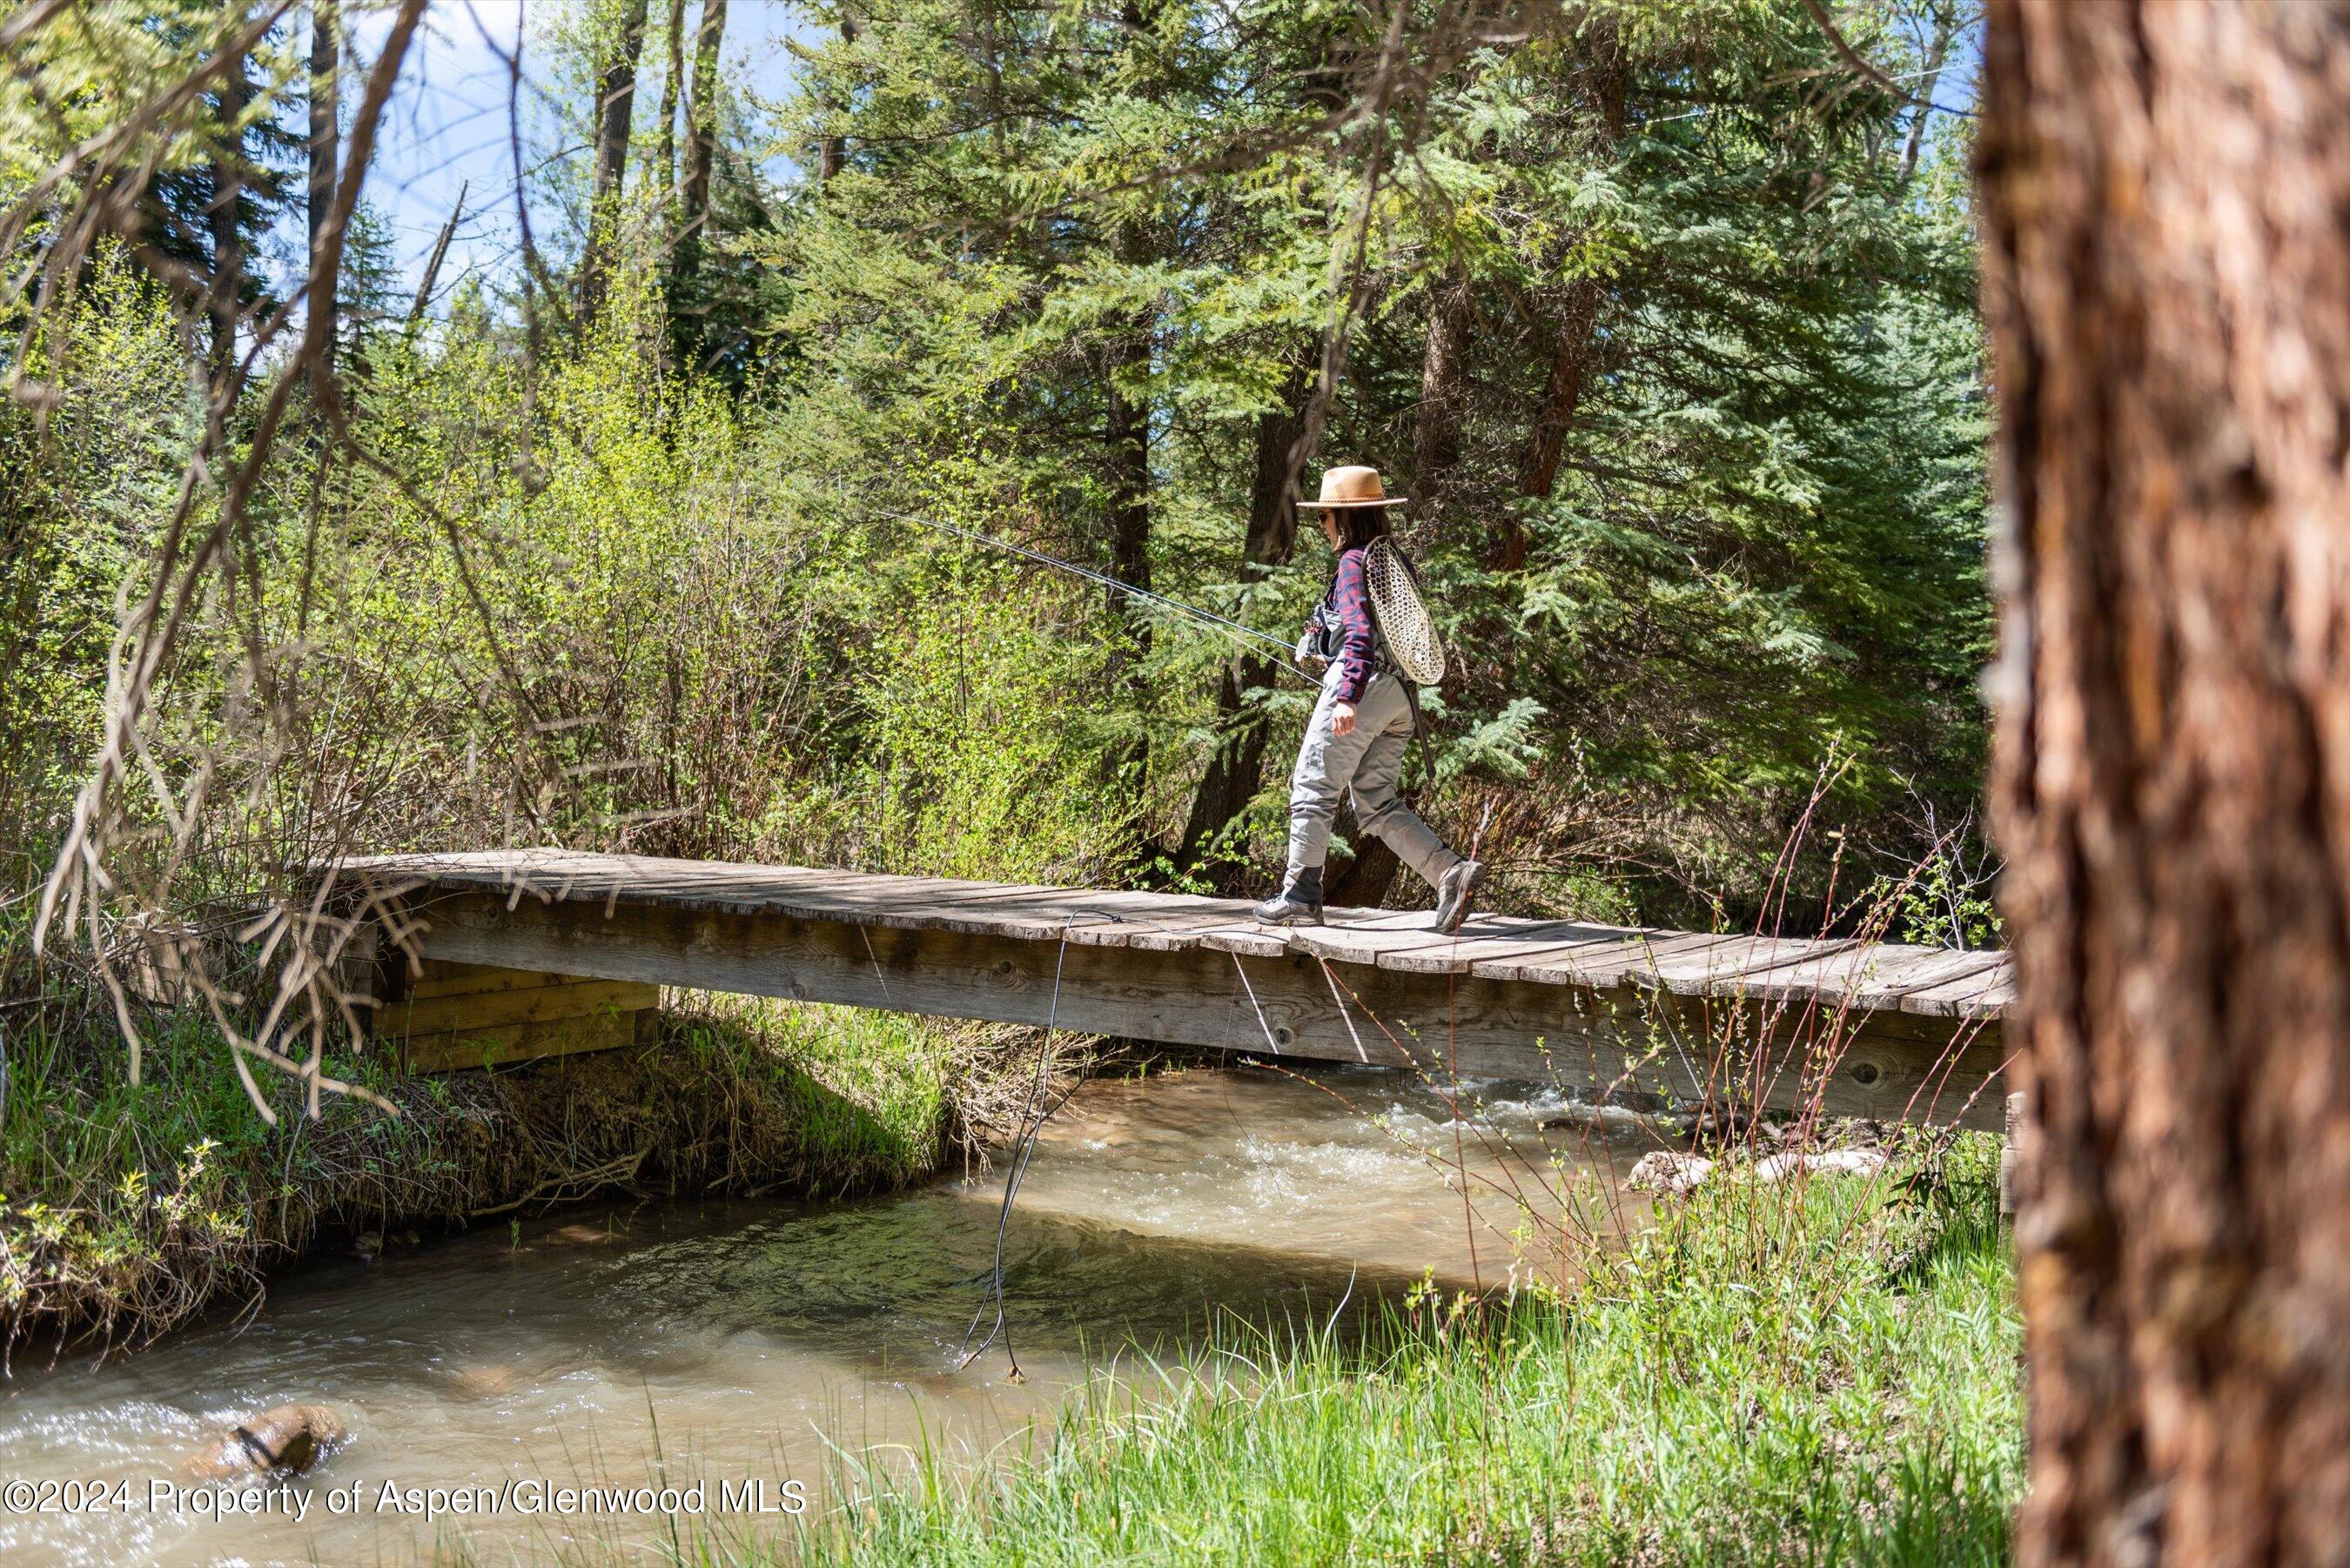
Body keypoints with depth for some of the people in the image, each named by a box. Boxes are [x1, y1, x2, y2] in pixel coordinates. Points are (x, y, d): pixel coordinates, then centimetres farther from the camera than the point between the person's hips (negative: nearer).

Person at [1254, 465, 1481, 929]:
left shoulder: (1354, 561, -8)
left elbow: (1360, 632, -20)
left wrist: (1348, 696, -28)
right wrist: (1322, 634, 32)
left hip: (1364, 683, -9)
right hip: (1399, 694, 9)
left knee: (1313, 787, 1)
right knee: (1377, 804, 10)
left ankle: (1300, 896, 4)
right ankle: (1452, 872, -3)